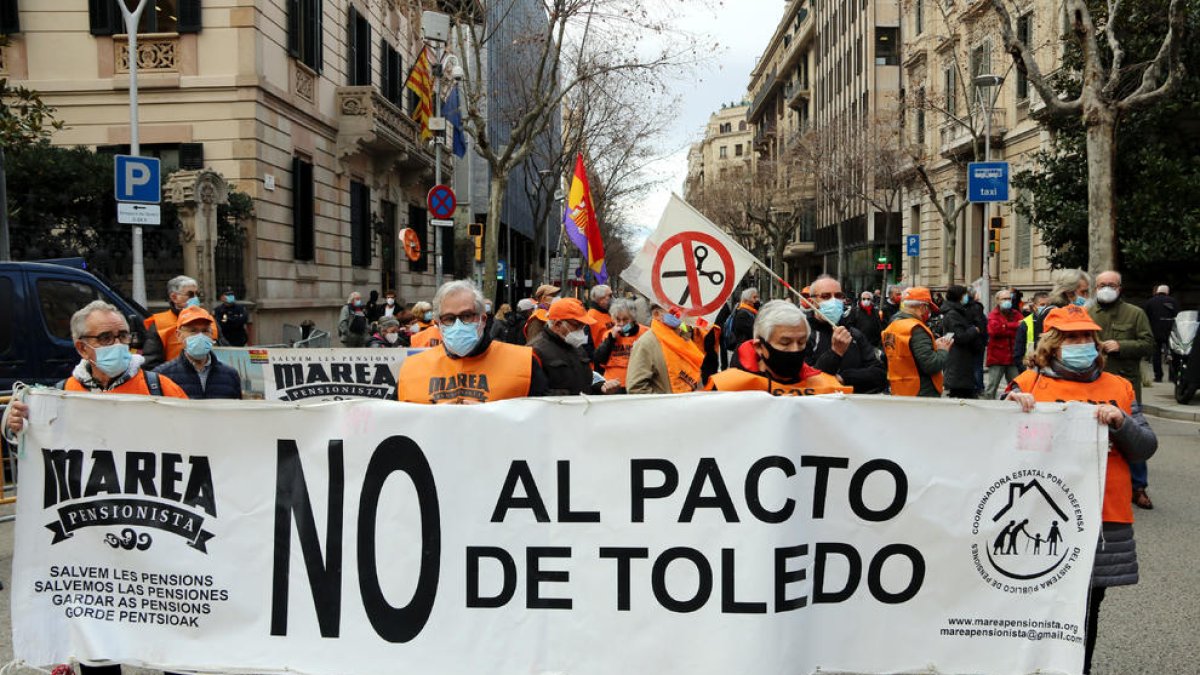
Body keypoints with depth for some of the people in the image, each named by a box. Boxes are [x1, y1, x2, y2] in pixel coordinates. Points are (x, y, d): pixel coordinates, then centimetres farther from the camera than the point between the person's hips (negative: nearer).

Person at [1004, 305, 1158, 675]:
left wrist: (1121, 422, -13)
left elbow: (1146, 448, 6)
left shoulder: (1120, 389, 10)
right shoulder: (1028, 384, 0)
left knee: (1086, 609, 14)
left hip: (1103, 520, 3)